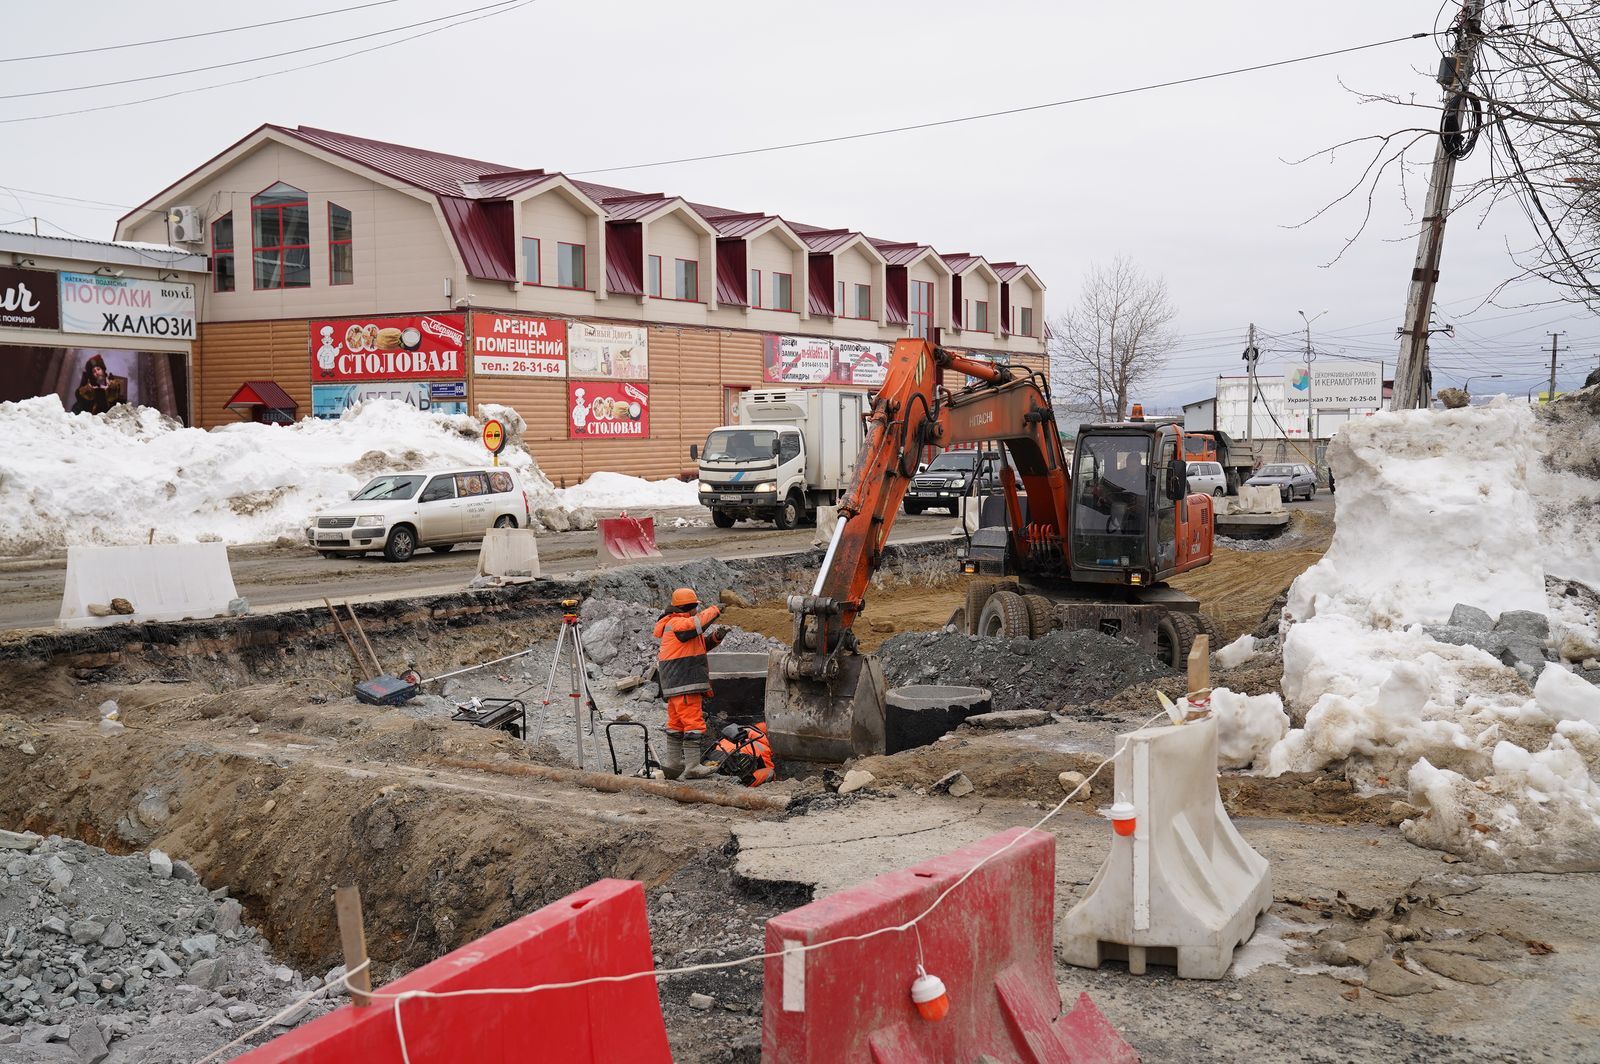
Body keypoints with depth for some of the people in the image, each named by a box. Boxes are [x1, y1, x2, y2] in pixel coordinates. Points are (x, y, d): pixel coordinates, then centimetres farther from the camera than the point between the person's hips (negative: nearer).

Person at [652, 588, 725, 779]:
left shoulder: (677, 623, 20)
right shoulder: (677, 623, -13)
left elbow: (699, 645, 25)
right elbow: (697, 623, -30)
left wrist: (714, 638, 7)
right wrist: (715, 610, -14)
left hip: (676, 684, 11)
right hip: (684, 684, -11)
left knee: (676, 723, 15)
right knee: (693, 722, -10)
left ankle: (671, 763, 22)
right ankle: (693, 767, -10)